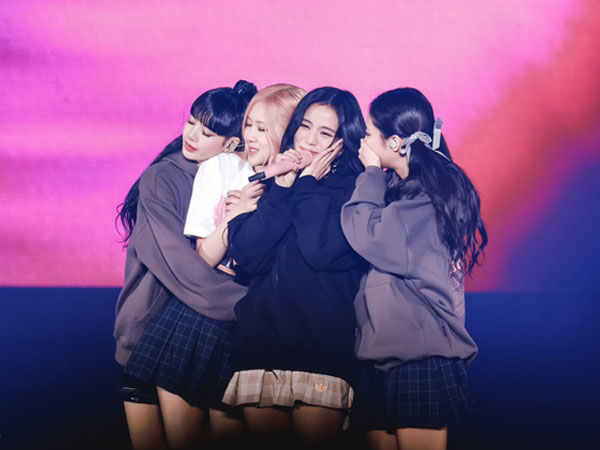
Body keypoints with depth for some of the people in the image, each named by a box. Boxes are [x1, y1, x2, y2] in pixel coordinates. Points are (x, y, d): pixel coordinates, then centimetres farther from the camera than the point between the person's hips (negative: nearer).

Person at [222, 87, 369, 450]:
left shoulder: (353, 189, 2)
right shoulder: (268, 181, 13)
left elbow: (319, 250, -16)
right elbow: (246, 257, -1)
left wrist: (308, 185, -5)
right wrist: (282, 188, -5)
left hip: (323, 347, -3)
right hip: (259, 340, 4)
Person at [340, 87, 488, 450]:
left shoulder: (432, 189, -10)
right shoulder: (396, 186, 15)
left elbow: (369, 236, -18)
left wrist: (371, 173, -5)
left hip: (421, 355, -8)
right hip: (380, 353, 8)